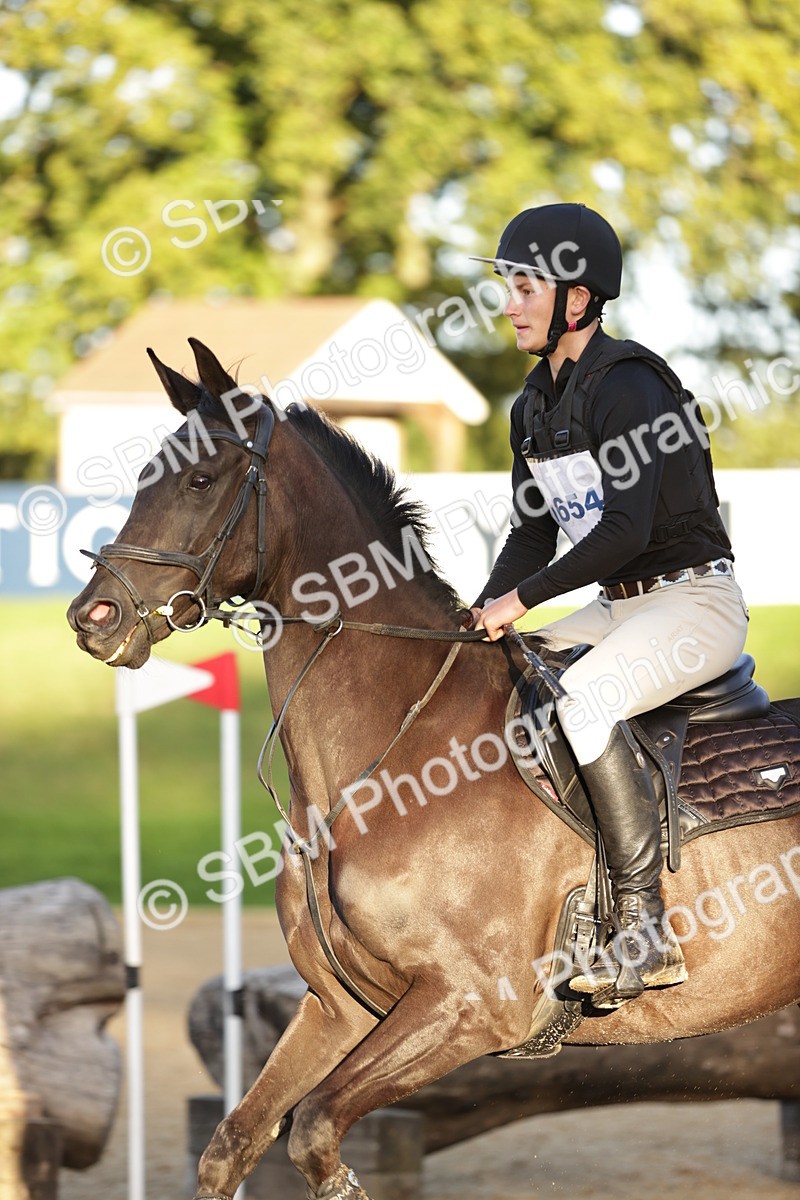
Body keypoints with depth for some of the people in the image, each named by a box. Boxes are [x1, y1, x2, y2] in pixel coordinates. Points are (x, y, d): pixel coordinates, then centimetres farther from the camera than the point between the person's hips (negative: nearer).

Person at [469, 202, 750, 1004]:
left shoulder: (624, 387, -18)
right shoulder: (534, 406, 10)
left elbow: (627, 529, -27)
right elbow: (532, 534, 16)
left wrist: (522, 599, -23)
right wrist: (481, 616, 0)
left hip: (695, 600, -10)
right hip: (619, 606, 10)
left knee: (580, 699, -33)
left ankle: (645, 930, -29)